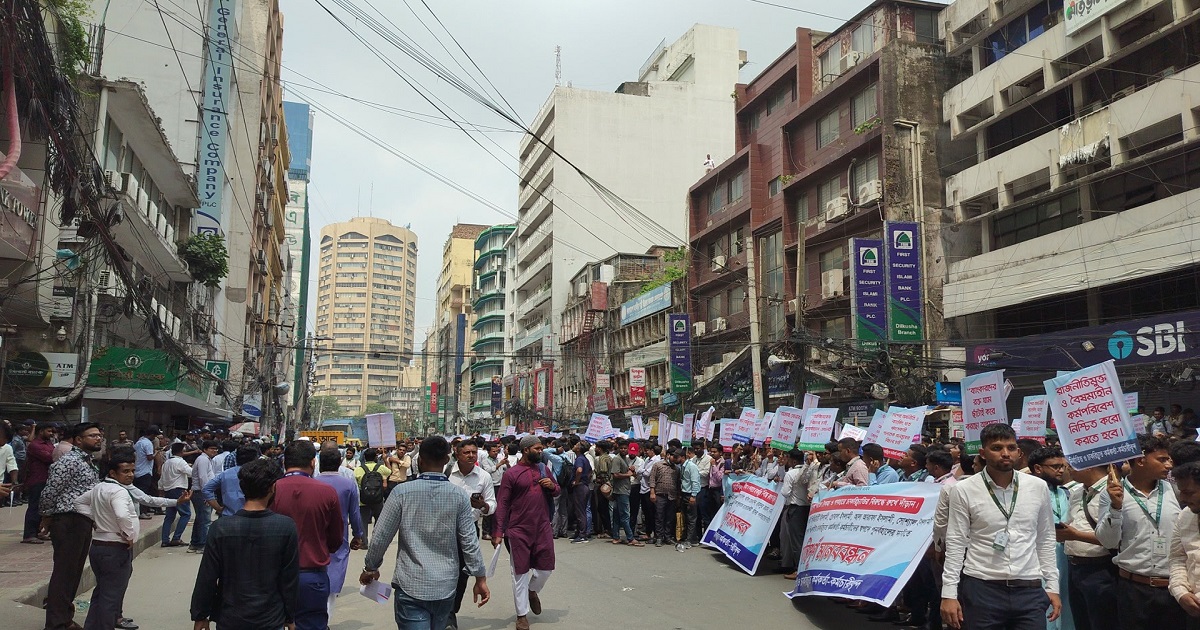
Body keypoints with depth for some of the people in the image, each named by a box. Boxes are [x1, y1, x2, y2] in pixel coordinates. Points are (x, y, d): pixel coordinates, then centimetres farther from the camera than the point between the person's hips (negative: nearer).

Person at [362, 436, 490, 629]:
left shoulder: (402, 492, -9)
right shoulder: (459, 496, -5)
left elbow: (380, 537, -5)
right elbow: (469, 543, -4)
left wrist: (370, 568, 11)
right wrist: (480, 578, 7)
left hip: (411, 586, -3)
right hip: (445, 587, 3)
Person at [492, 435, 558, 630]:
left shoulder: (544, 468, 8)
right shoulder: (511, 473, -8)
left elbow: (557, 491, 19)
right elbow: (502, 504, -9)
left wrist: (552, 486, -6)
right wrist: (499, 532, -13)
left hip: (543, 528, 4)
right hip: (518, 530, -4)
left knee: (546, 567, 8)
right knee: (520, 572, 4)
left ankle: (532, 591, 39)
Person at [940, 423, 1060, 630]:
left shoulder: (1038, 487, 4)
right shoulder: (963, 490, -4)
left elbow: (1046, 539, 12)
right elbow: (955, 544, -3)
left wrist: (1052, 586, 9)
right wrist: (949, 593, -7)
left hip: (1030, 590, 2)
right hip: (981, 589, -2)